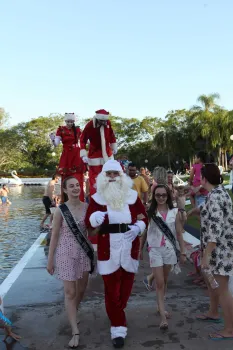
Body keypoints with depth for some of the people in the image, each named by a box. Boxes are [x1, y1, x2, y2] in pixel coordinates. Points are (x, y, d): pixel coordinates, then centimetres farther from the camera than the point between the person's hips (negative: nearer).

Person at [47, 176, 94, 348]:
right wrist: (50, 259, -3)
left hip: (84, 252, 3)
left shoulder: (87, 207, -3)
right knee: (70, 292, 0)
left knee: (81, 289, 17)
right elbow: (55, 235, -5)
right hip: (66, 253, -3)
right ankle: (75, 331, 10)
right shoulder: (60, 210, -10)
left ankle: (73, 314, 45)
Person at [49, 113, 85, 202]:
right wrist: (53, 139, -31)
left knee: (78, 180, 0)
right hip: (66, 156, -2)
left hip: (77, 156, 2)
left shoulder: (77, 129, 7)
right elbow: (56, 144, -11)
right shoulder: (61, 130, -2)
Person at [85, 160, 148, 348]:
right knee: (112, 289, 2)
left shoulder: (133, 196, 3)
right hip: (108, 250, -2)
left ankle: (117, 315, 42)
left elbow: (144, 218, 8)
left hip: (130, 249, 2)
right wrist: (96, 218, -25)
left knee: (126, 287, 16)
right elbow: (89, 223, -3)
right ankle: (118, 328, 15)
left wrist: (137, 228, -12)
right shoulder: (97, 198, -1)